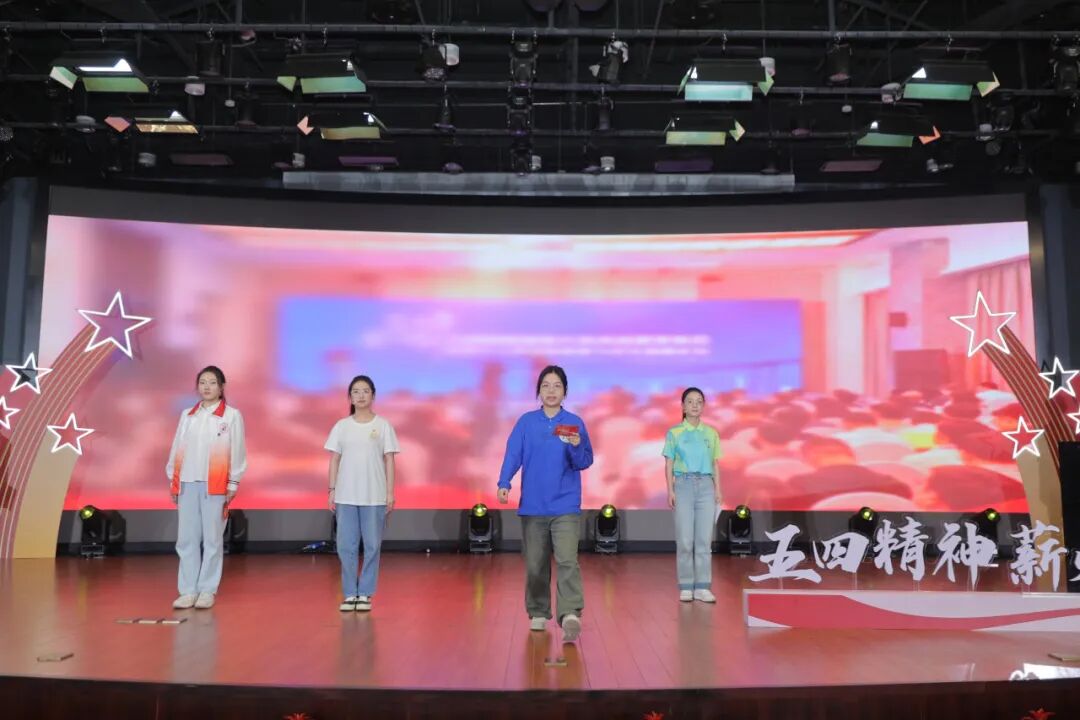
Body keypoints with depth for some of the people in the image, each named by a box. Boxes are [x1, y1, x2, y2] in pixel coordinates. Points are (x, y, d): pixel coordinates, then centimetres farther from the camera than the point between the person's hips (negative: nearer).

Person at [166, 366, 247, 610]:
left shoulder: (232, 415, 0)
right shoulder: (187, 415, 13)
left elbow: (237, 452, -2)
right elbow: (177, 448, 12)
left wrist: (233, 484, -5)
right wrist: (172, 480, 8)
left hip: (215, 485, -4)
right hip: (187, 483, 4)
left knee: (212, 538, 0)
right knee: (187, 539, 4)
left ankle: (207, 590, 7)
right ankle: (188, 590, 10)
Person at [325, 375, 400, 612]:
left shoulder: (383, 425, 2)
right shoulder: (341, 426, 6)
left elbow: (389, 460, 1)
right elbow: (334, 459, 7)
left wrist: (390, 493, -3)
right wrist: (332, 491, 2)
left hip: (374, 496, -1)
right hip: (346, 495, 1)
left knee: (372, 545, 2)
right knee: (346, 546, 2)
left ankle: (365, 594, 13)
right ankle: (350, 594, 13)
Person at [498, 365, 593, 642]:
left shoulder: (575, 423, 2)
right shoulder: (526, 422, 4)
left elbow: (585, 462, 0)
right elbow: (513, 454, -5)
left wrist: (576, 447, -21)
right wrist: (504, 484, -21)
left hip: (566, 506, -1)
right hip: (532, 505, 2)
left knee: (567, 560, -15)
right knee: (535, 564, 10)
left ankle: (570, 614, -21)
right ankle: (538, 613, 24)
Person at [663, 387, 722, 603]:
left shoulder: (711, 433, 9)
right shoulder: (674, 433, 3)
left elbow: (715, 464, 11)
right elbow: (669, 464, 3)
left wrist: (718, 490, 5)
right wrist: (670, 490, -5)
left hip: (706, 485, 2)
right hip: (684, 484, -2)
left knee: (704, 539, 1)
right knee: (685, 540, -1)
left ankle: (702, 587, 8)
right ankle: (685, 587, 8)